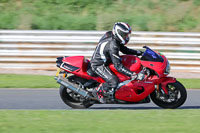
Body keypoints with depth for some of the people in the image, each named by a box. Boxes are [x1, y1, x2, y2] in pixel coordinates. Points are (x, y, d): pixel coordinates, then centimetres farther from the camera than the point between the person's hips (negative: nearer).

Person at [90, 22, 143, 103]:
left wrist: (137, 52, 6)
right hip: (98, 65, -10)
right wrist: (131, 74, -34)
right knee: (114, 82, -25)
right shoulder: (113, 46, -30)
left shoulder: (114, 39, -1)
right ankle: (98, 92, -2)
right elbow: (118, 66, -31)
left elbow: (123, 49, 16)